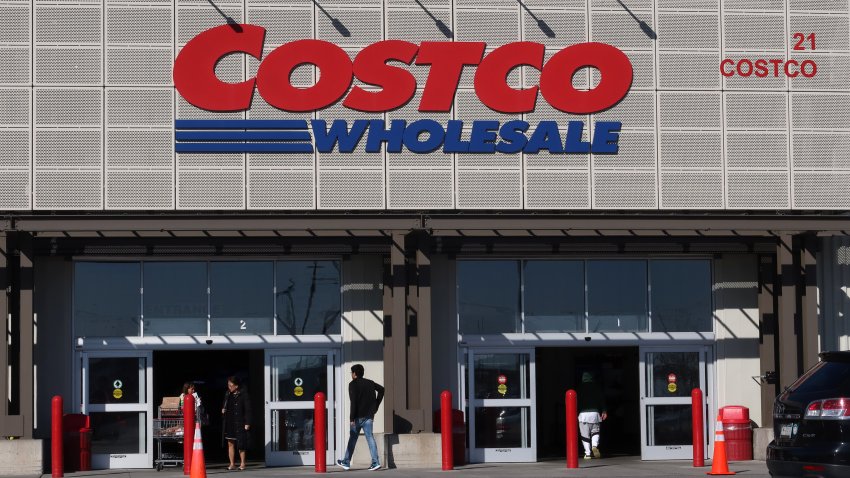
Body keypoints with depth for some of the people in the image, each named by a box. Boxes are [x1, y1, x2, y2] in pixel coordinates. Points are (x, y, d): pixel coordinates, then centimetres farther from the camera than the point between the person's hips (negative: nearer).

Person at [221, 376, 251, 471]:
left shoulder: (243, 395, -7)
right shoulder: (228, 394, 10)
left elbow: (247, 409, -7)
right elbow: (224, 405, 25)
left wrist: (247, 423, -11)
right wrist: (223, 409, 2)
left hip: (239, 423, -5)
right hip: (229, 423, 5)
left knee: (240, 443, 0)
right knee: (230, 443, 5)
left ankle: (242, 463, 10)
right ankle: (232, 464, 9)